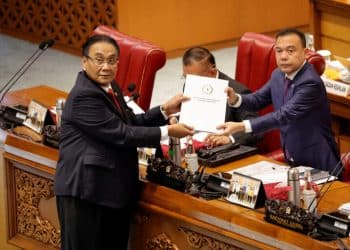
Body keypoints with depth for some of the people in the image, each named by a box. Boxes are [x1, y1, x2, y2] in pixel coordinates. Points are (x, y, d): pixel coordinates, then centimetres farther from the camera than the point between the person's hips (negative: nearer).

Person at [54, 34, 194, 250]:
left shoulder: (109, 87, 11)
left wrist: (165, 111, 8)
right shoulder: (83, 96, -20)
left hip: (114, 189, 10)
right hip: (86, 192, -10)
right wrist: (167, 132, -15)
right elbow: (121, 134, -21)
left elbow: (131, 122, 20)